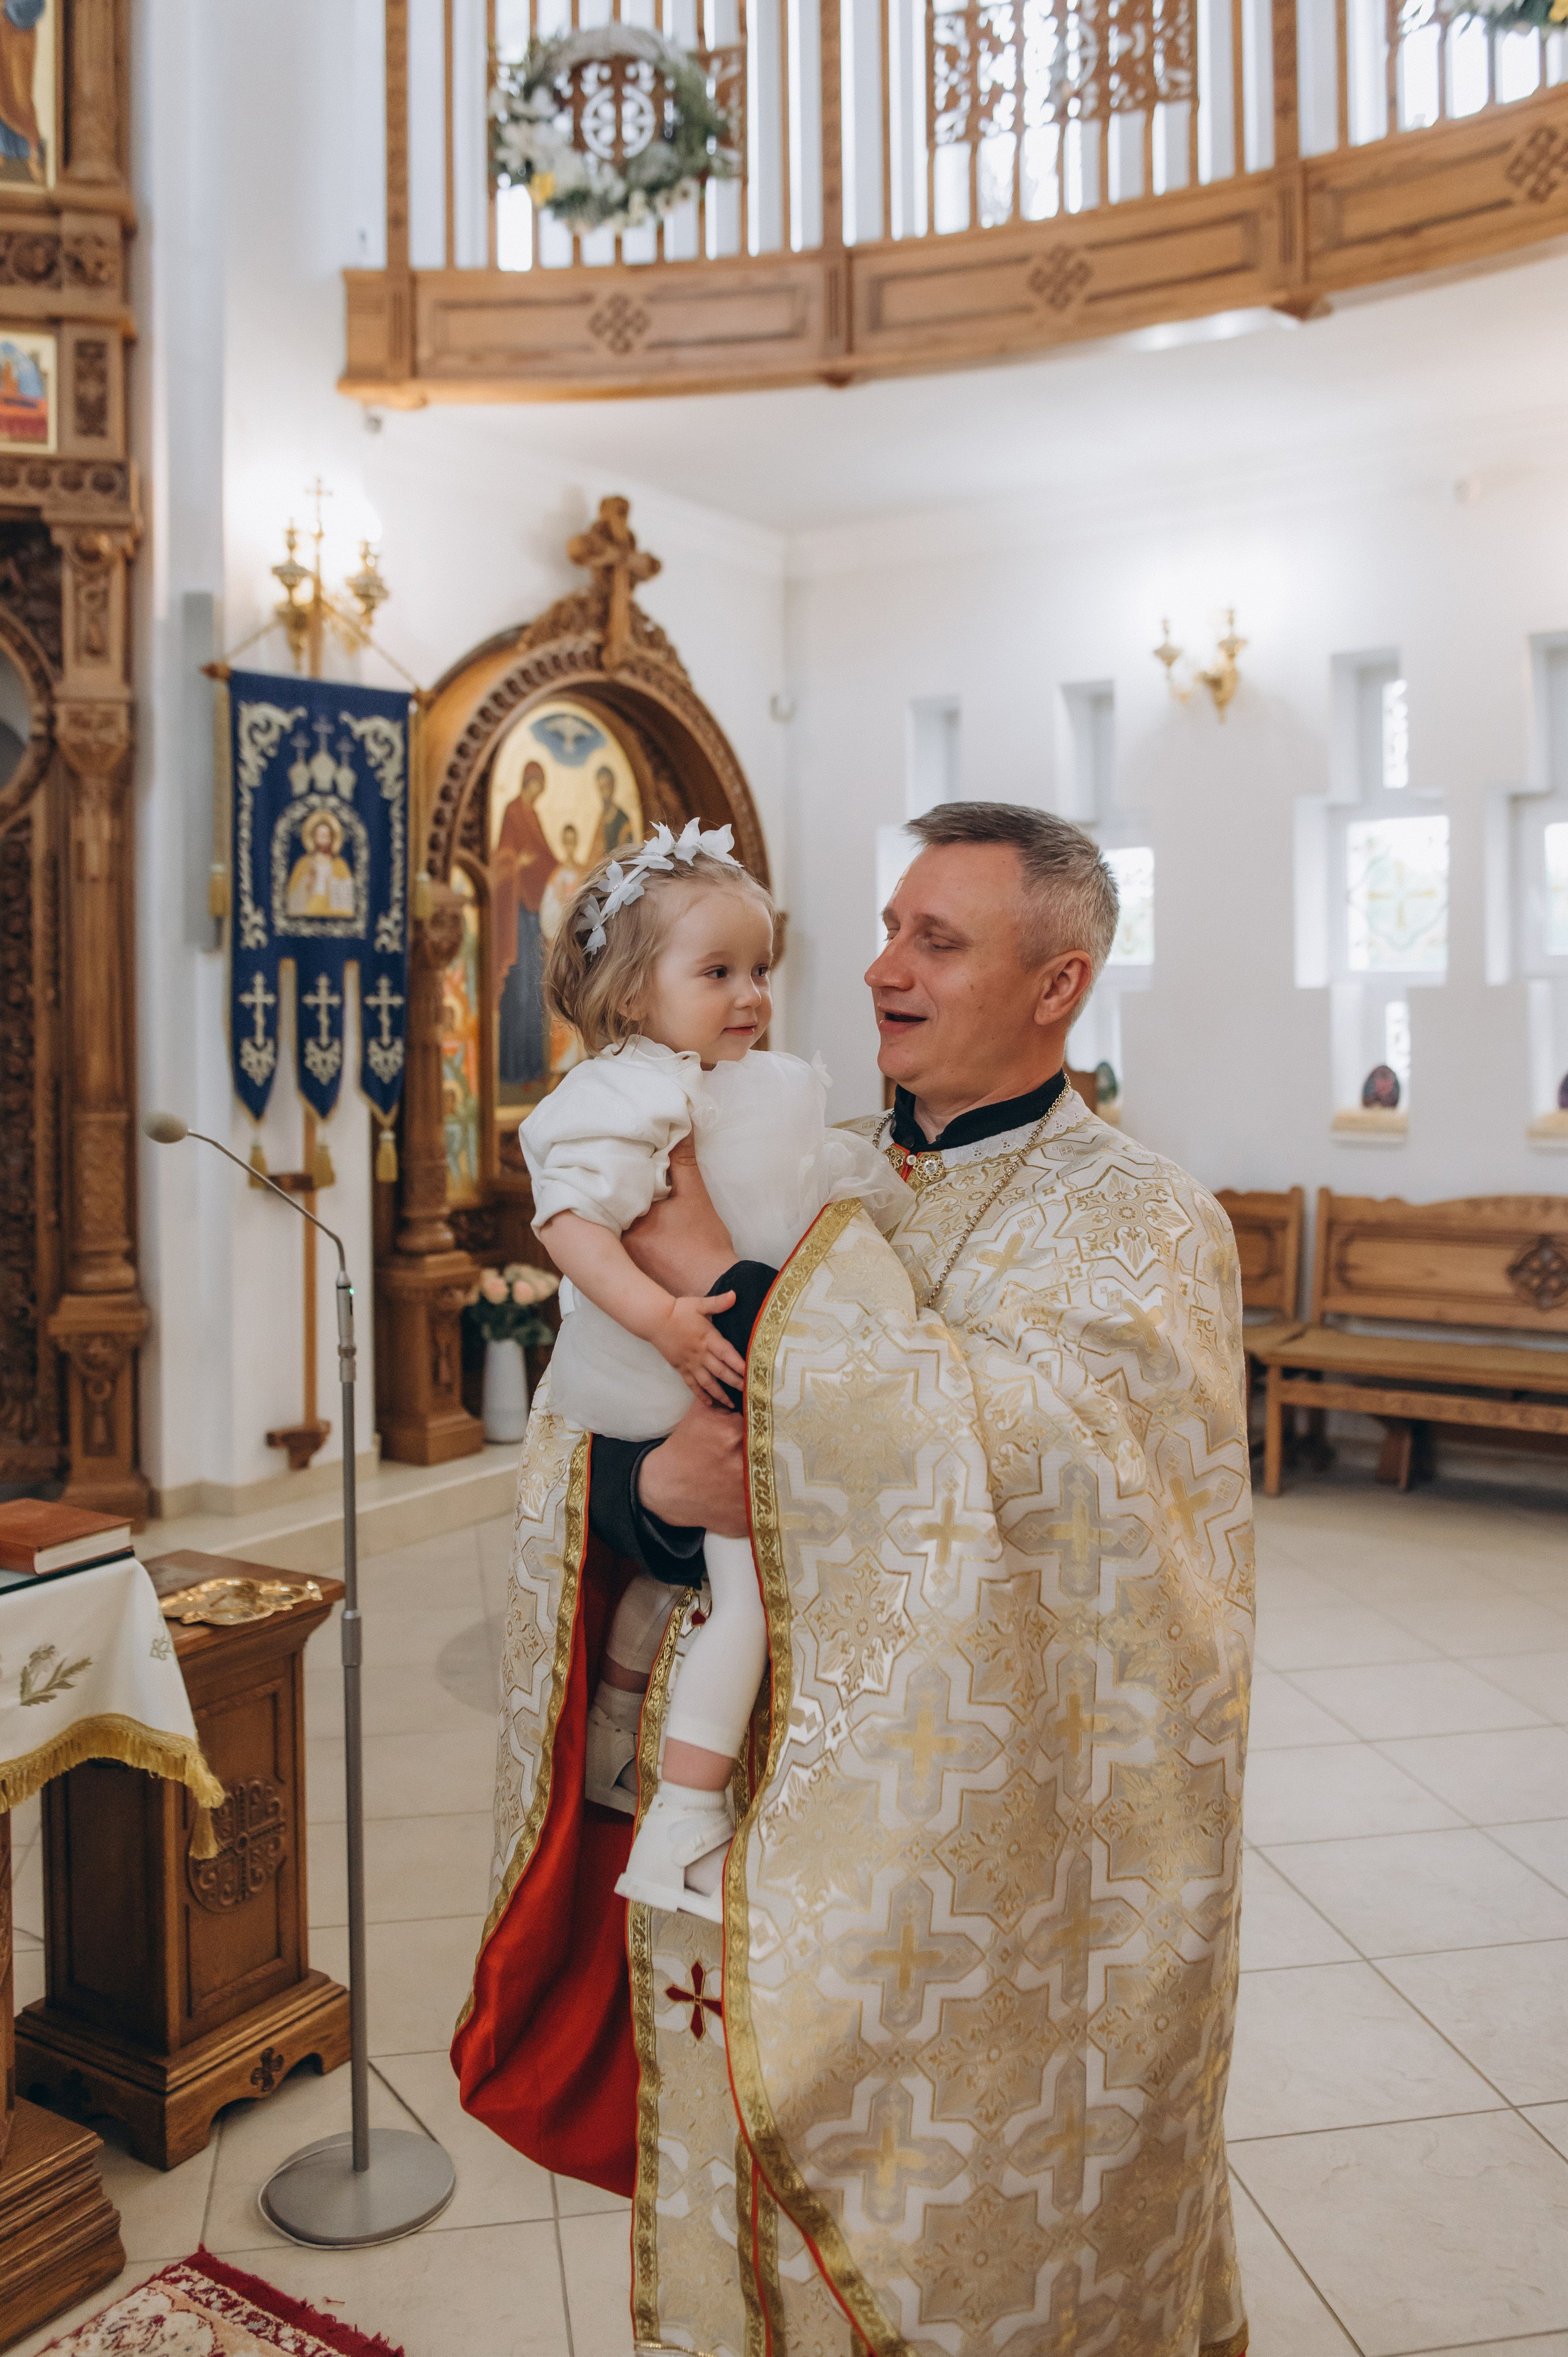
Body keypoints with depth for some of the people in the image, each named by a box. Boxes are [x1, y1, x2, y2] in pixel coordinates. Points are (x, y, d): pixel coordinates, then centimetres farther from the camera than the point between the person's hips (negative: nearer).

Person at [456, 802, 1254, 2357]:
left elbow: (1016, 1455, -27)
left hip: (978, 1860, -4)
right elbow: (570, 1444, 2)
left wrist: (732, 1280, -22)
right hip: (747, 1828, 4)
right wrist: (650, 1482, -22)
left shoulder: (1140, 1222, -8)